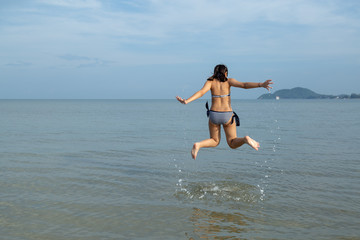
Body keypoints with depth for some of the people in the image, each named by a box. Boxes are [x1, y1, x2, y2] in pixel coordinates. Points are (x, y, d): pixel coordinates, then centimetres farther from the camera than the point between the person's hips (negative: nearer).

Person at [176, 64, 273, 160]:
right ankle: (245, 139, -23)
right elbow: (244, 85, -12)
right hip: (227, 116, -1)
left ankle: (198, 145, -9)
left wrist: (186, 101, -25)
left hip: (214, 115, 1)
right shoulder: (228, 81, 3)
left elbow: (201, 92, -14)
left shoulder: (210, 81, 3)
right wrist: (261, 85, -20)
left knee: (215, 141, 21)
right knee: (232, 144, 11)